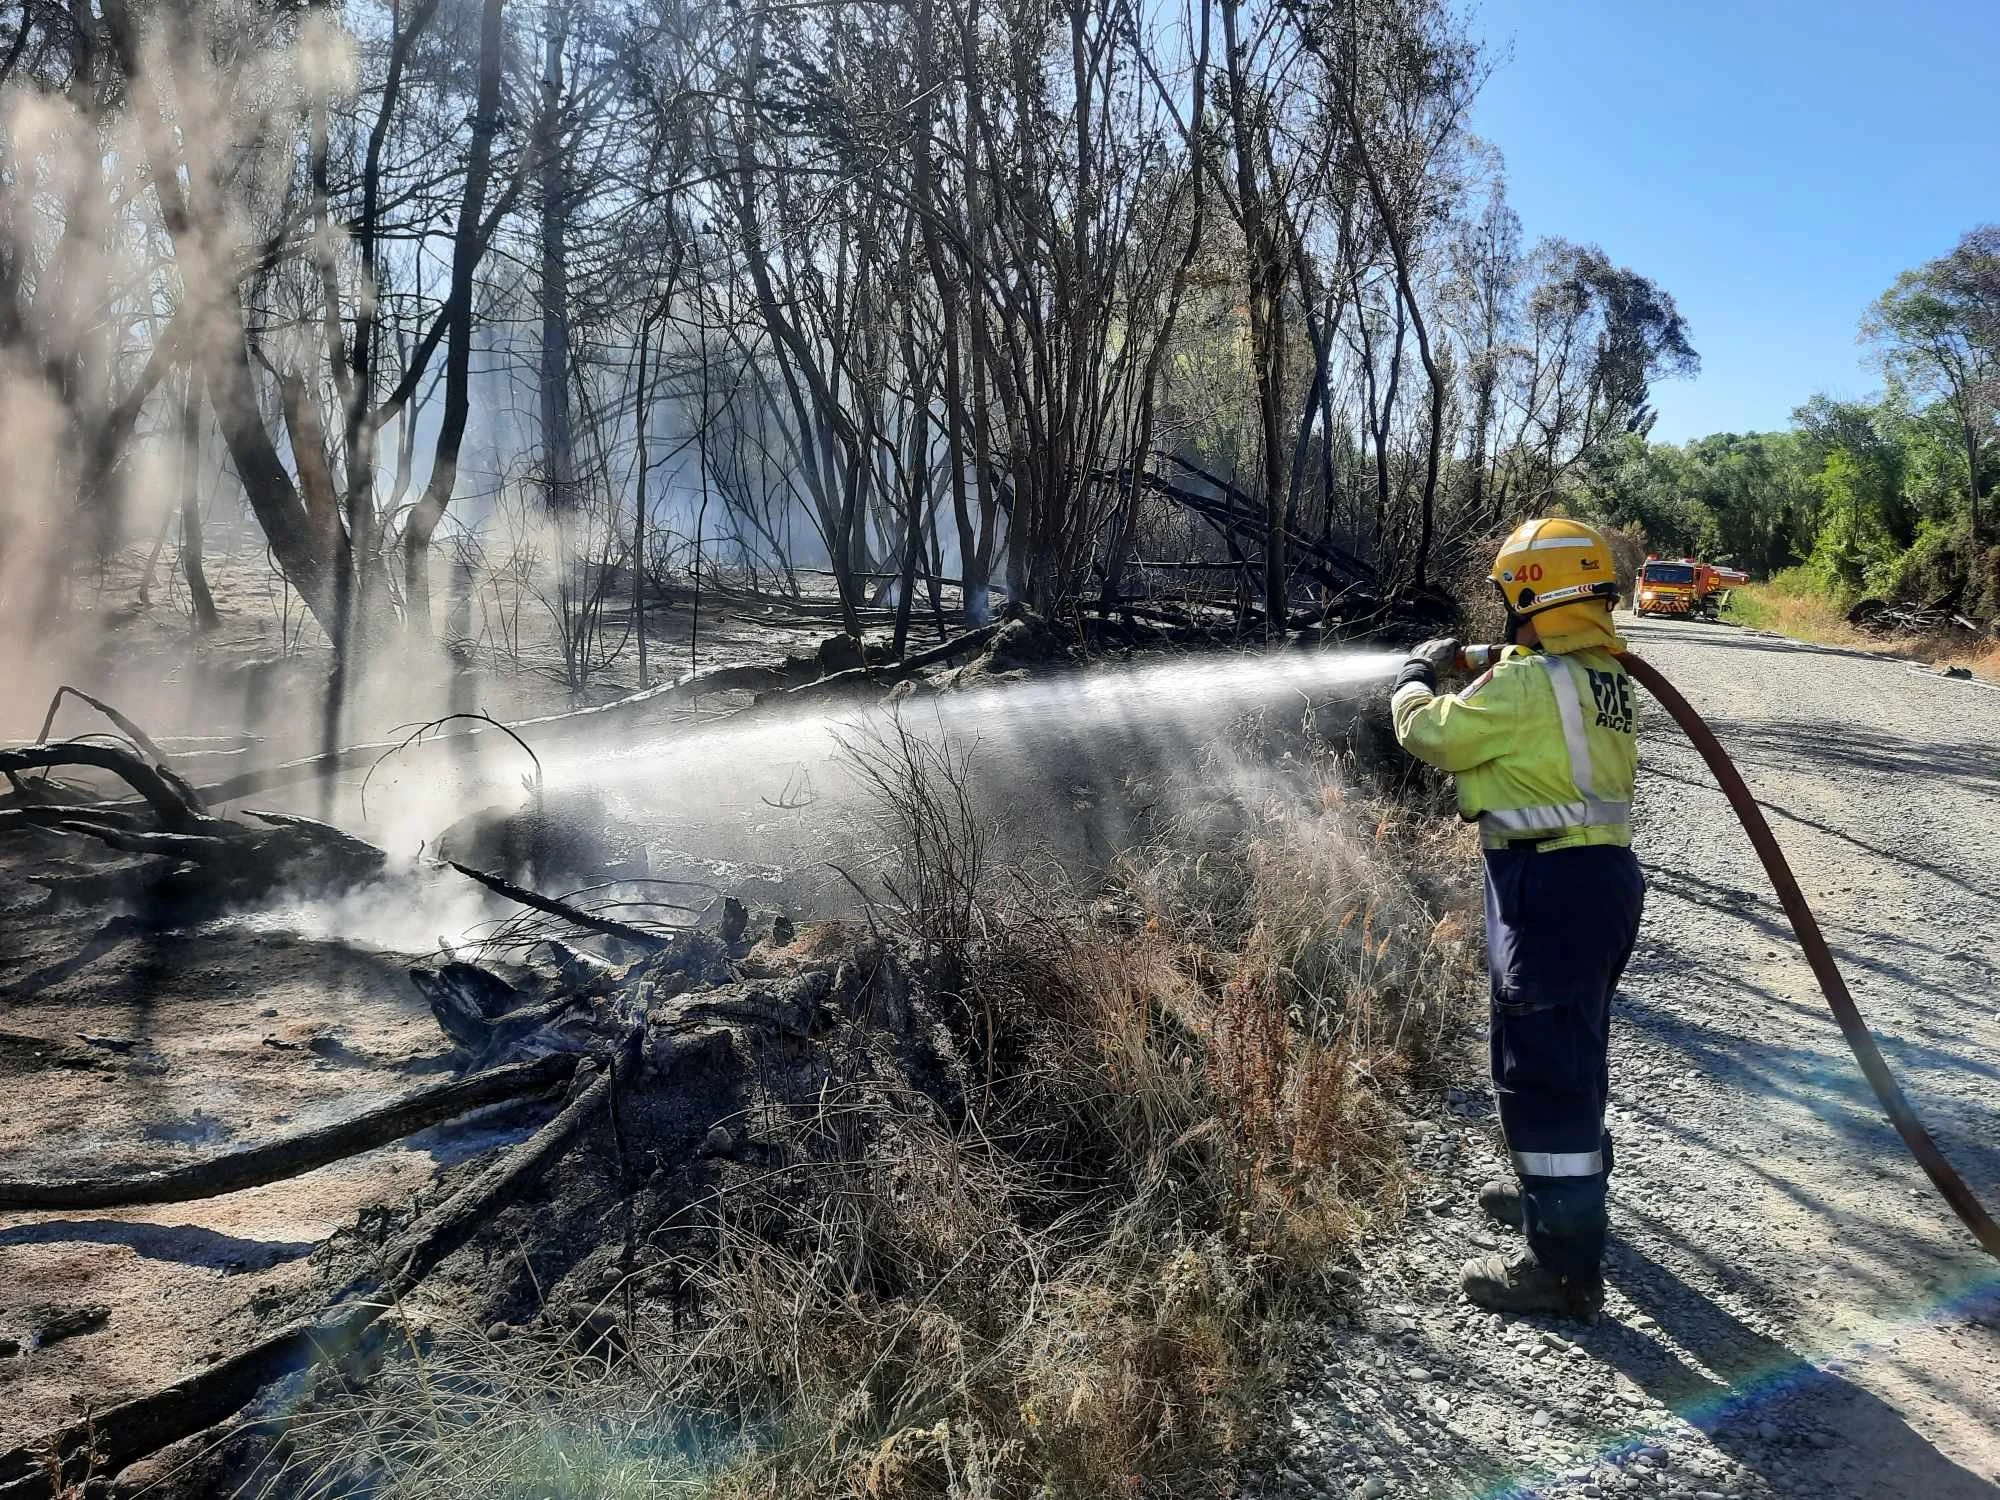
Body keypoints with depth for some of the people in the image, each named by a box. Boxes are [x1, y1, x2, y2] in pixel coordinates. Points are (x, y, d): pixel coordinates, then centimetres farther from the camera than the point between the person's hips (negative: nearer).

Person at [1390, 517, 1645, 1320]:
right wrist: (1475, 679, 17)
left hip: (1550, 888, -10)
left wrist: (1418, 676, 11)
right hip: (1603, 872, 10)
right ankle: (1562, 1189, 43)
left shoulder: (1528, 682, -18)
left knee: (1542, 1070, -4)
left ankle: (1566, 1267, 2)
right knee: (1572, 1052, 24)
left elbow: (1431, 734, -8)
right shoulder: (1606, 675, 10)